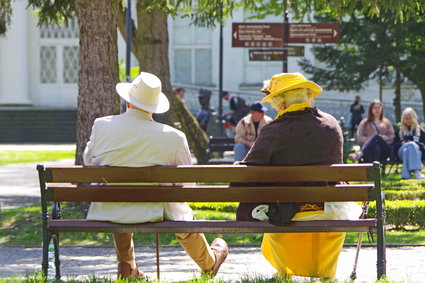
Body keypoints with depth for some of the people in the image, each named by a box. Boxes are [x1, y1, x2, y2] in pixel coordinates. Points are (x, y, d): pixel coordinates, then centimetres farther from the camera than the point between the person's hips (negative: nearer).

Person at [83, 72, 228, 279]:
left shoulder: (102, 126, -9)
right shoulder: (174, 137, -13)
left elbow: (89, 161, 8)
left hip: (108, 213, 2)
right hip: (153, 213, -2)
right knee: (184, 214, 32)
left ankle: (126, 267, 47)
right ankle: (209, 263, 56)